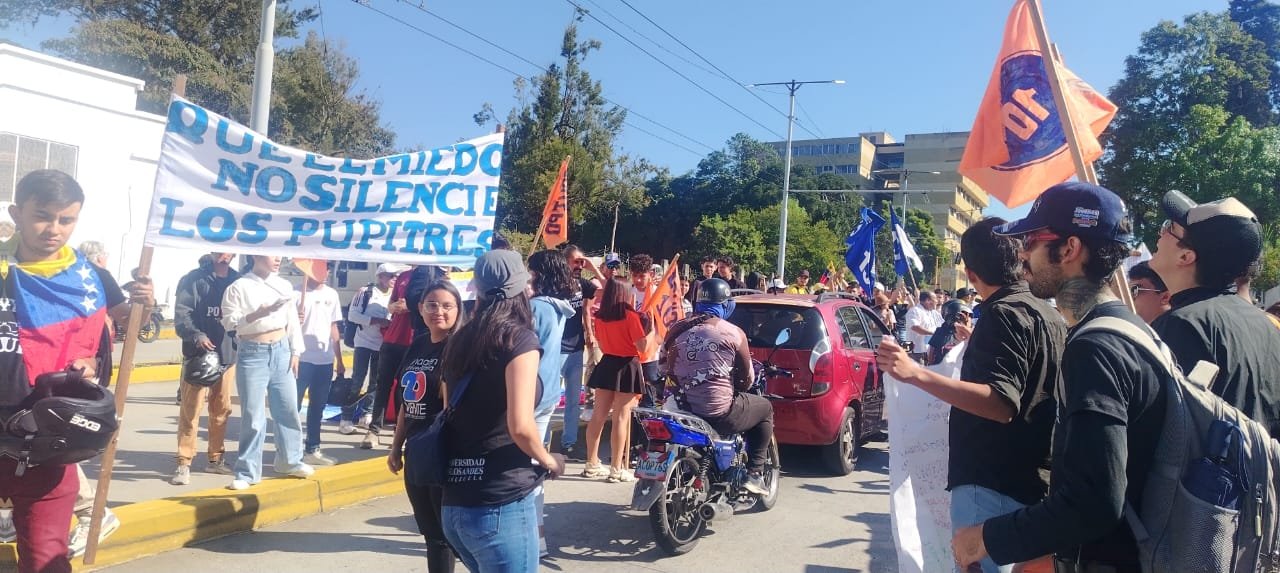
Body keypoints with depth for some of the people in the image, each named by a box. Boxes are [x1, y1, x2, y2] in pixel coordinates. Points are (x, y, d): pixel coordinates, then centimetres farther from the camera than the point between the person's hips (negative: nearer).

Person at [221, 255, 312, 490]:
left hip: (281, 351, 4)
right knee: (253, 415, -2)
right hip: (252, 353, -4)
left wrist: (295, 352, 5)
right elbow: (228, 322, -11)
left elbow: (293, 321, 10)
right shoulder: (238, 287, -6)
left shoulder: (284, 285, 8)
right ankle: (247, 471, 9)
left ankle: (290, 460, 27)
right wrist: (258, 314, -23)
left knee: (288, 408, 11)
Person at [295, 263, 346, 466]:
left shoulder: (331, 294, 11)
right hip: (303, 358, -5)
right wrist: (295, 320, -29)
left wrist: (339, 360, 14)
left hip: (325, 359, 5)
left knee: (318, 406, 12)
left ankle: (312, 449, 21)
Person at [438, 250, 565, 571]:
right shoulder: (519, 337, -9)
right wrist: (549, 462, -1)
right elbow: (520, 426, -19)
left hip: (454, 504, 7)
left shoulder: (459, 341, 10)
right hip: (500, 505, -7)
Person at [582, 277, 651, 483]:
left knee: (598, 415, 10)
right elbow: (643, 346, -14)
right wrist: (652, 329, -1)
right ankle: (616, 469, 1)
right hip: (627, 367, -6)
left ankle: (592, 464, 18)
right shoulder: (631, 316, -13)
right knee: (621, 417, -3)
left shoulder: (600, 316, 4)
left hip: (606, 365, 6)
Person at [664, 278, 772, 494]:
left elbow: (670, 370, 12)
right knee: (765, 408, 22)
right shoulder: (734, 333, -6)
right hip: (720, 412, -4)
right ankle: (755, 473, 15)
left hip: (684, 407, 5)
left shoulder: (678, 329, 3)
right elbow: (747, 378, 3)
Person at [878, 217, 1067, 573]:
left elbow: (1000, 404, -28)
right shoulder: (1049, 315, 13)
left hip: (994, 485, -10)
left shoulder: (1004, 314, -17)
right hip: (1029, 481, 10)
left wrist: (916, 374, -36)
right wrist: (976, 342, 38)